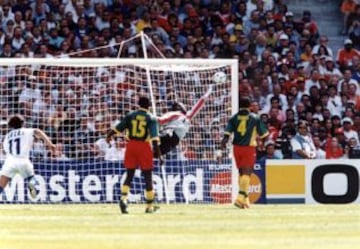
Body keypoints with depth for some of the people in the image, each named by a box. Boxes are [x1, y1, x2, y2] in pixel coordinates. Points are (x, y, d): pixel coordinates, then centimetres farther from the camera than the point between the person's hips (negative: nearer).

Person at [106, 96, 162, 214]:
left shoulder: (130, 115, 4)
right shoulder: (151, 118, -4)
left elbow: (118, 127, 4)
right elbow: (154, 137, -14)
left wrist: (109, 135, 22)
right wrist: (158, 153, -15)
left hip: (131, 145, 2)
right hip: (144, 147, -2)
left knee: (129, 175, 8)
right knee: (148, 177, 7)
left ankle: (124, 197, -16)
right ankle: (150, 206, 12)